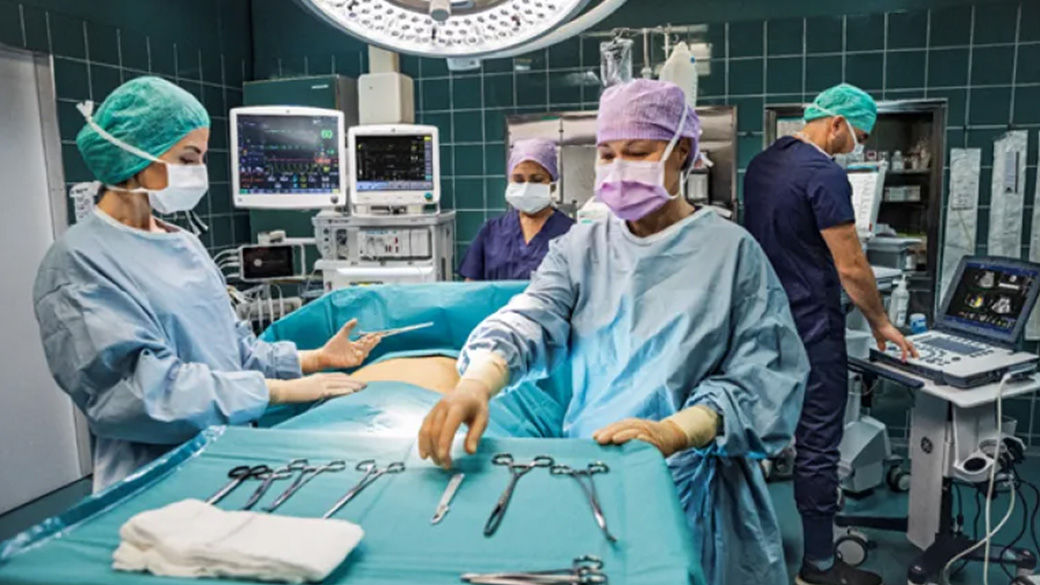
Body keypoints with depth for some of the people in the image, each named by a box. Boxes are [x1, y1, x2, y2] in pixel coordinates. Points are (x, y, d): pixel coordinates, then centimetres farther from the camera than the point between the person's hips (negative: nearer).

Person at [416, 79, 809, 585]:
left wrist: (673, 432, -26)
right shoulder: (581, 246, 5)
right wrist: (476, 383, -31)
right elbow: (527, 323, -11)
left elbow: (764, 377, -11)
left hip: (693, 482, -2)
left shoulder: (732, 249, -4)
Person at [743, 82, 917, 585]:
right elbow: (851, 268, -17)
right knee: (817, 445, 1)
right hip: (809, 331, -9)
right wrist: (880, 323, -3)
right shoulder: (825, 175, -18)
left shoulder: (762, 162, 9)